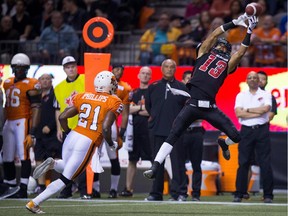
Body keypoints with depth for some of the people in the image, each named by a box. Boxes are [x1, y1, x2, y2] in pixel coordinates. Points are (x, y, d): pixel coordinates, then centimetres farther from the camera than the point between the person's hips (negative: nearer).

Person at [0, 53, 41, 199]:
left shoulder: (31, 85, -7)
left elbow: (36, 109, -12)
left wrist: (32, 133, -19)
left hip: (23, 122, -7)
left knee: (24, 155, -11)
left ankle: (23, 188, -11)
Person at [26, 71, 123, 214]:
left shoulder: (82, 97, 11)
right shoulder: (113, 102, -4)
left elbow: (62, 117, 7)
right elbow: (105, 127, -16)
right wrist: (111, 144, 1)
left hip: (73, 136, 5)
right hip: (87, 143, -5)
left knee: (68, 168, 32)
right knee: (65, 179, 4)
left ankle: (53, 164, 0)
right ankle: (34, 203, -2)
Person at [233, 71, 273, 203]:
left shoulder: (265, 94, 9)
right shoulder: (241, 96, 12)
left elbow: (266, 109, -11)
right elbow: (238, 113, -4)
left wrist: (248, 110, -5)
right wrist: (258, 113, -7)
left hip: (262, 130, -1)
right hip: (246, 131, 1)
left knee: (265, 163, -4)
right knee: (243, 163, -1)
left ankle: (268, 195, -1)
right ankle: (239, 194, 2)